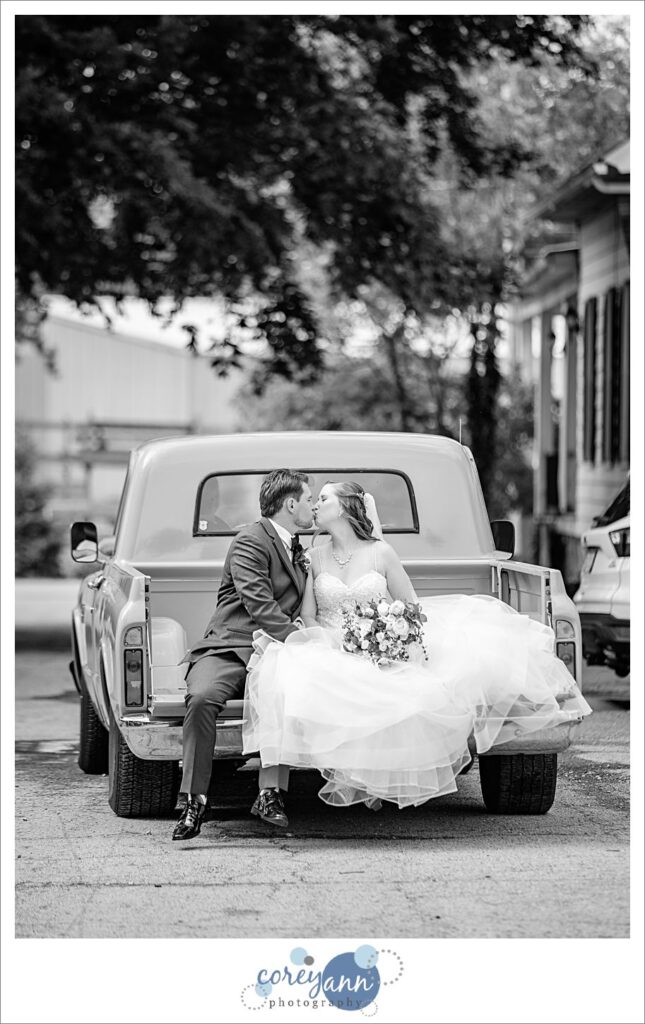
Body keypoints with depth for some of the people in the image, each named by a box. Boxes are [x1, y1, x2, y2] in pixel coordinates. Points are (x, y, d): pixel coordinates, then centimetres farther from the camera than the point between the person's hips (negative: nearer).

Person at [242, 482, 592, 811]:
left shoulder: (381, 553, 5)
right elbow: (307, 617, 7)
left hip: (384, 657, -1)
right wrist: (329, 640, -12)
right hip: (331, 656, 1)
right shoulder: (314, 557, 10)